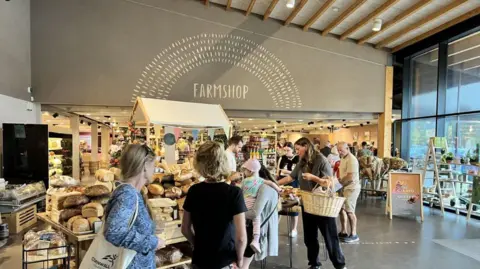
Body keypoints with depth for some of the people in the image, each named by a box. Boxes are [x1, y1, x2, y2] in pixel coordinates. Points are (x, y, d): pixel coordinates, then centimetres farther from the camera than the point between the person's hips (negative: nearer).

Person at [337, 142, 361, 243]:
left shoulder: (351, 159, -18)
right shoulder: (343, 158, 13)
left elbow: (350, 177, -23)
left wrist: (340, 182, -8)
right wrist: (340, 179, 6)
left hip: (351, 188, -9)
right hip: (344, 187, 9)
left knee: (349, 211, -3)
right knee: (342, 209, 12)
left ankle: (354, 235, 10)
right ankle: (343, 232, 24)